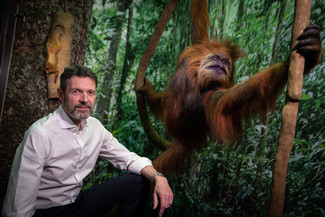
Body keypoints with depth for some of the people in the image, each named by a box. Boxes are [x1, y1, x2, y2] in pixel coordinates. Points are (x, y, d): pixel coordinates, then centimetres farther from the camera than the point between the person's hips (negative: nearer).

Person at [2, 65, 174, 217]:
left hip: (79, 201, 7)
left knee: (138, 182, -5)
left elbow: (127, 158, 0)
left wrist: (158, 177, -16)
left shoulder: (94, 126, -2)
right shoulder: (40, 134, -23)